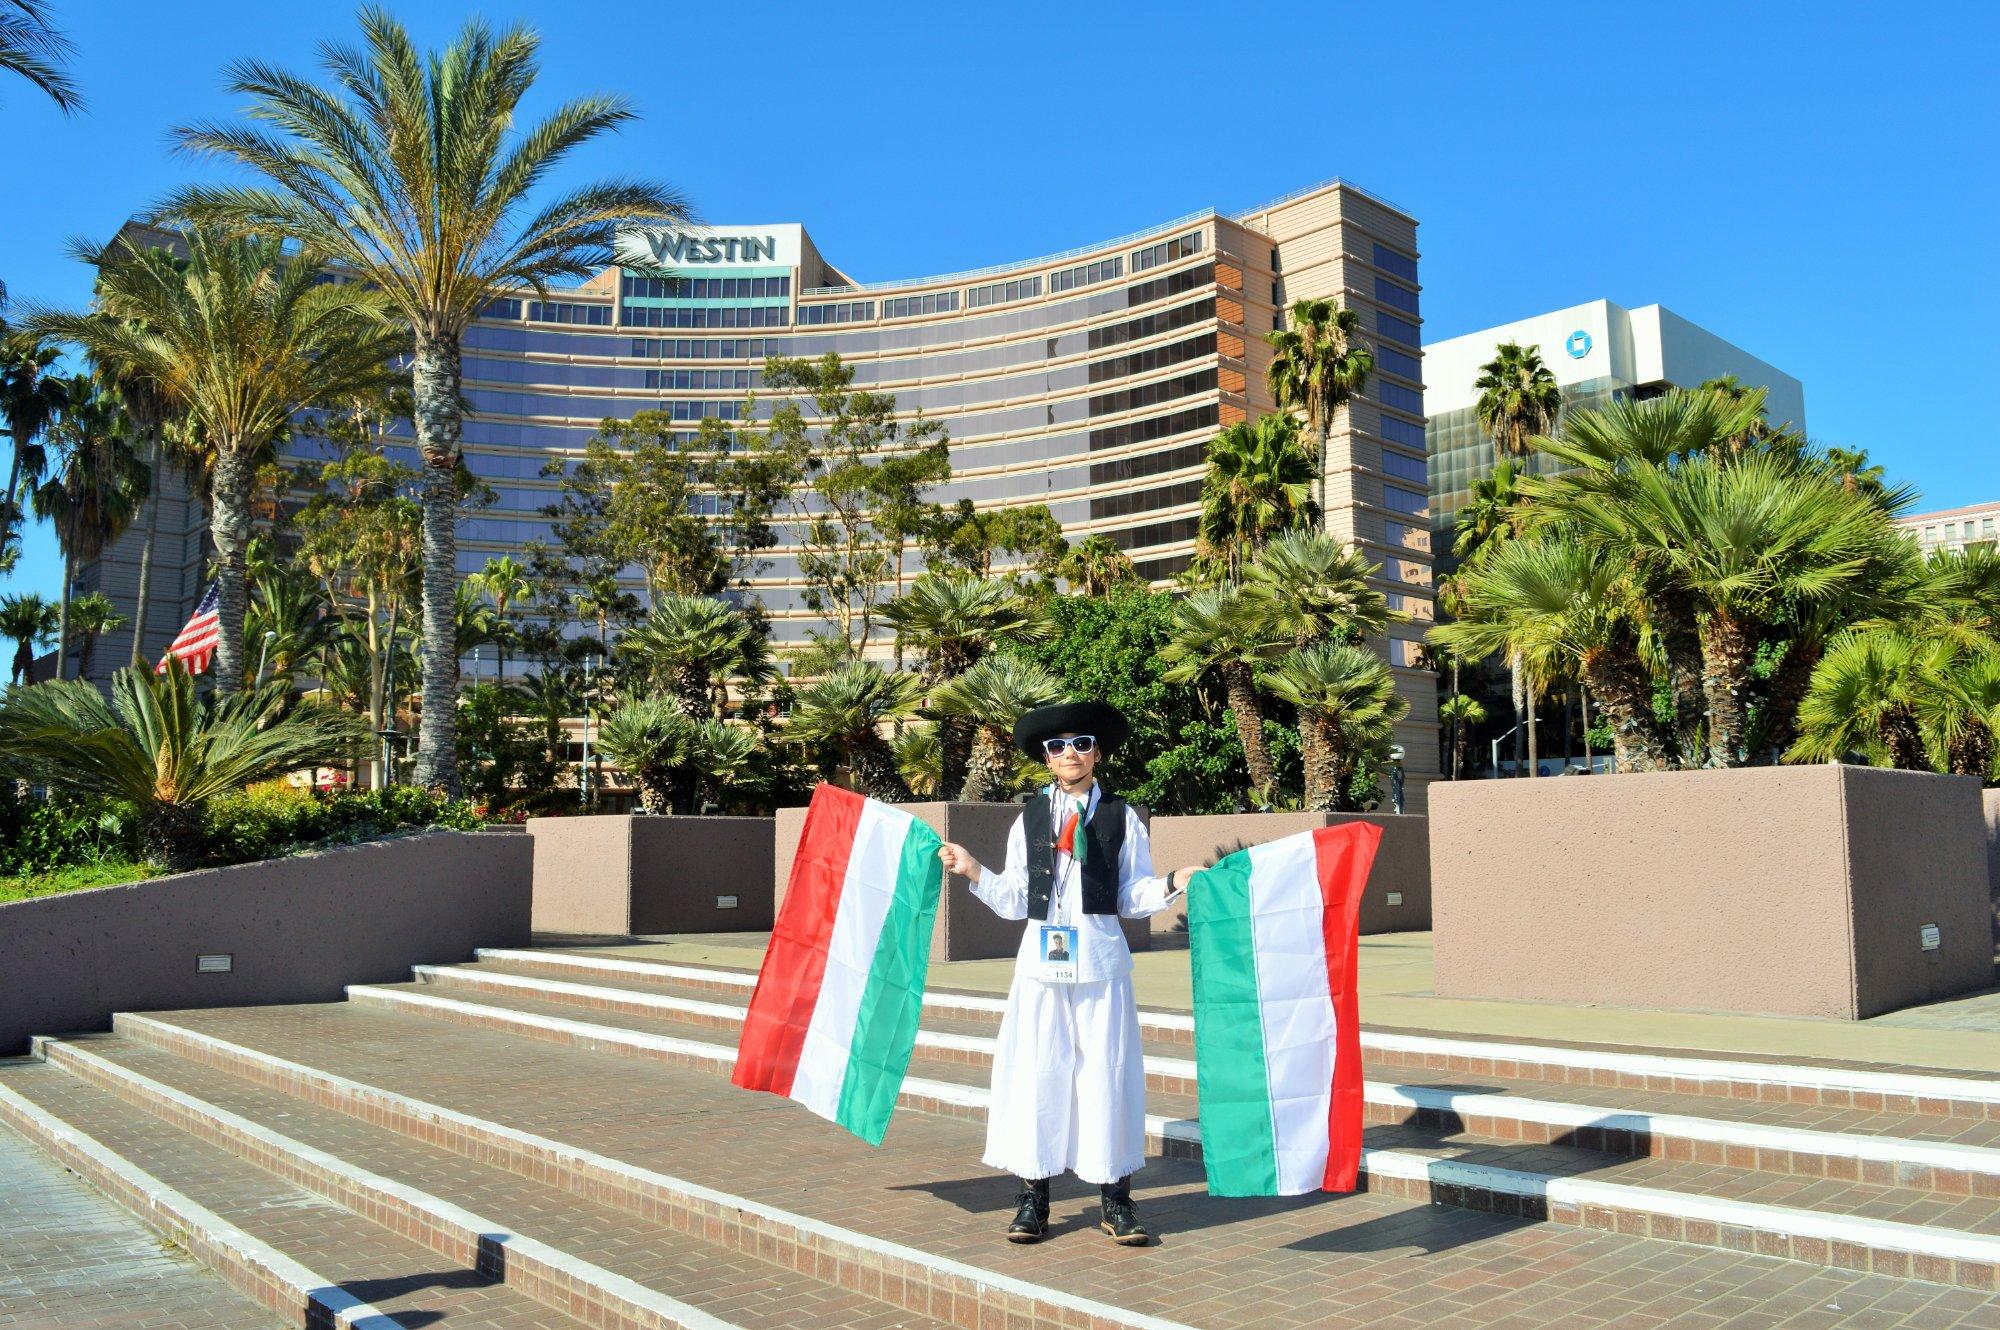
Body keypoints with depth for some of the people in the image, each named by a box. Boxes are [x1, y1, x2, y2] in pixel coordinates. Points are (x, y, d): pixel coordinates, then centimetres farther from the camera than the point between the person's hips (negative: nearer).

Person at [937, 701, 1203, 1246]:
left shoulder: (1121, 817, 5)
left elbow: (1132, 897, 5)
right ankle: (1033, 1198, 12)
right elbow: (1014, 901, 8)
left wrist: (1174, 883, -11)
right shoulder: (1030, 818, 8)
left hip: (1101, 959, -1)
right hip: (1041, 959, 1)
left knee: (1106, 1072, 1)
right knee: (1035, 1073, 1)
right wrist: (974, 872, -4)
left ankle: (1114, 1198, 13)